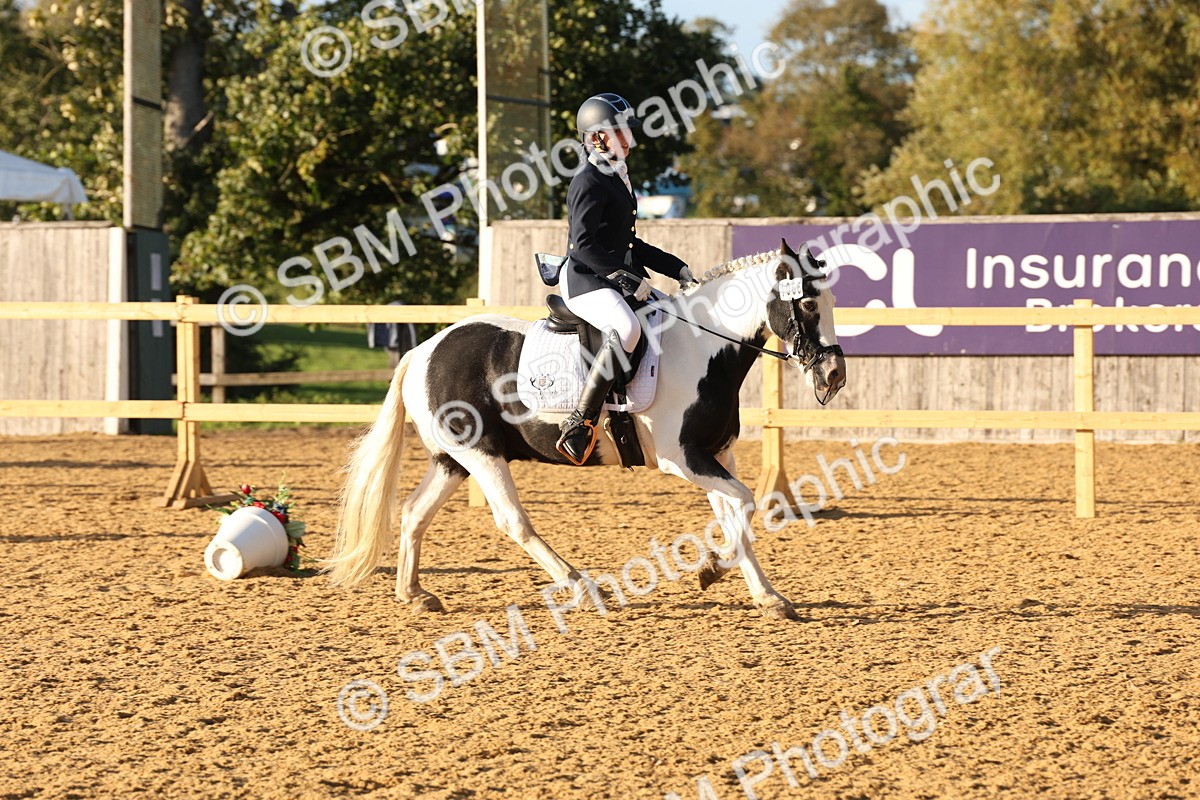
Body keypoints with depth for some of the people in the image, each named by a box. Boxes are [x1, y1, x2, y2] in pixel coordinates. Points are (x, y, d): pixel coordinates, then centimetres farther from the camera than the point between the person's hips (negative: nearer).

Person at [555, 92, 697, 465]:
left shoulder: (619, 181, 20)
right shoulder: (589, 183, -11)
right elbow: (583, 245, -20)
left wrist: (677, 268, 17)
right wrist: (630, 278, -22)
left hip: (620, 279, 11)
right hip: (586, 283, -11)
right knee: (627, 329, -36)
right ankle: (579, 425, -38)